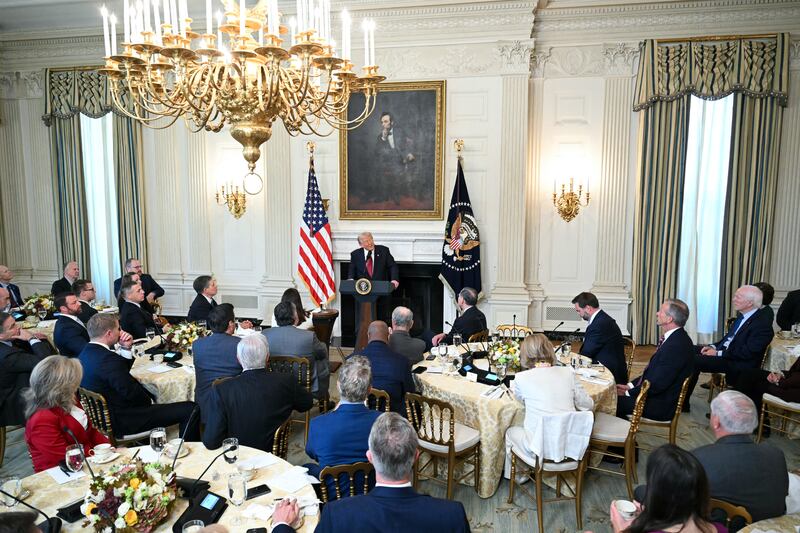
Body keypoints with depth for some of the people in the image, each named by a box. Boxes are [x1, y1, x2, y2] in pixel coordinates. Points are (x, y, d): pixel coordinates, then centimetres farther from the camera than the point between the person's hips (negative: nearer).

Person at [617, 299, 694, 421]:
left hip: (662, 406, -9)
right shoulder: (675, 337, 5)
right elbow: (652, 370, 12)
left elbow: (657, 384, -24)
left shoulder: (677, 345, -26)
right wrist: (631, 385, 3)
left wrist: (628, 392, -12)